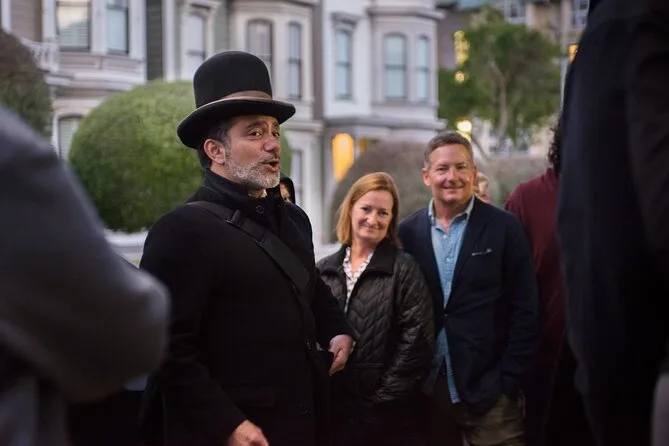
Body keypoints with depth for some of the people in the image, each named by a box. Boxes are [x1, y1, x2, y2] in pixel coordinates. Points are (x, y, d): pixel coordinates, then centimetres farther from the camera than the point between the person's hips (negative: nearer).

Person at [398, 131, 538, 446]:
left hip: (489, 389, -2)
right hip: (427, 389, 2)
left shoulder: (504, 228, -2)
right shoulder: (408, 232, 5)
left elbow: (524, 311, -3)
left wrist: (509, 382, -7)